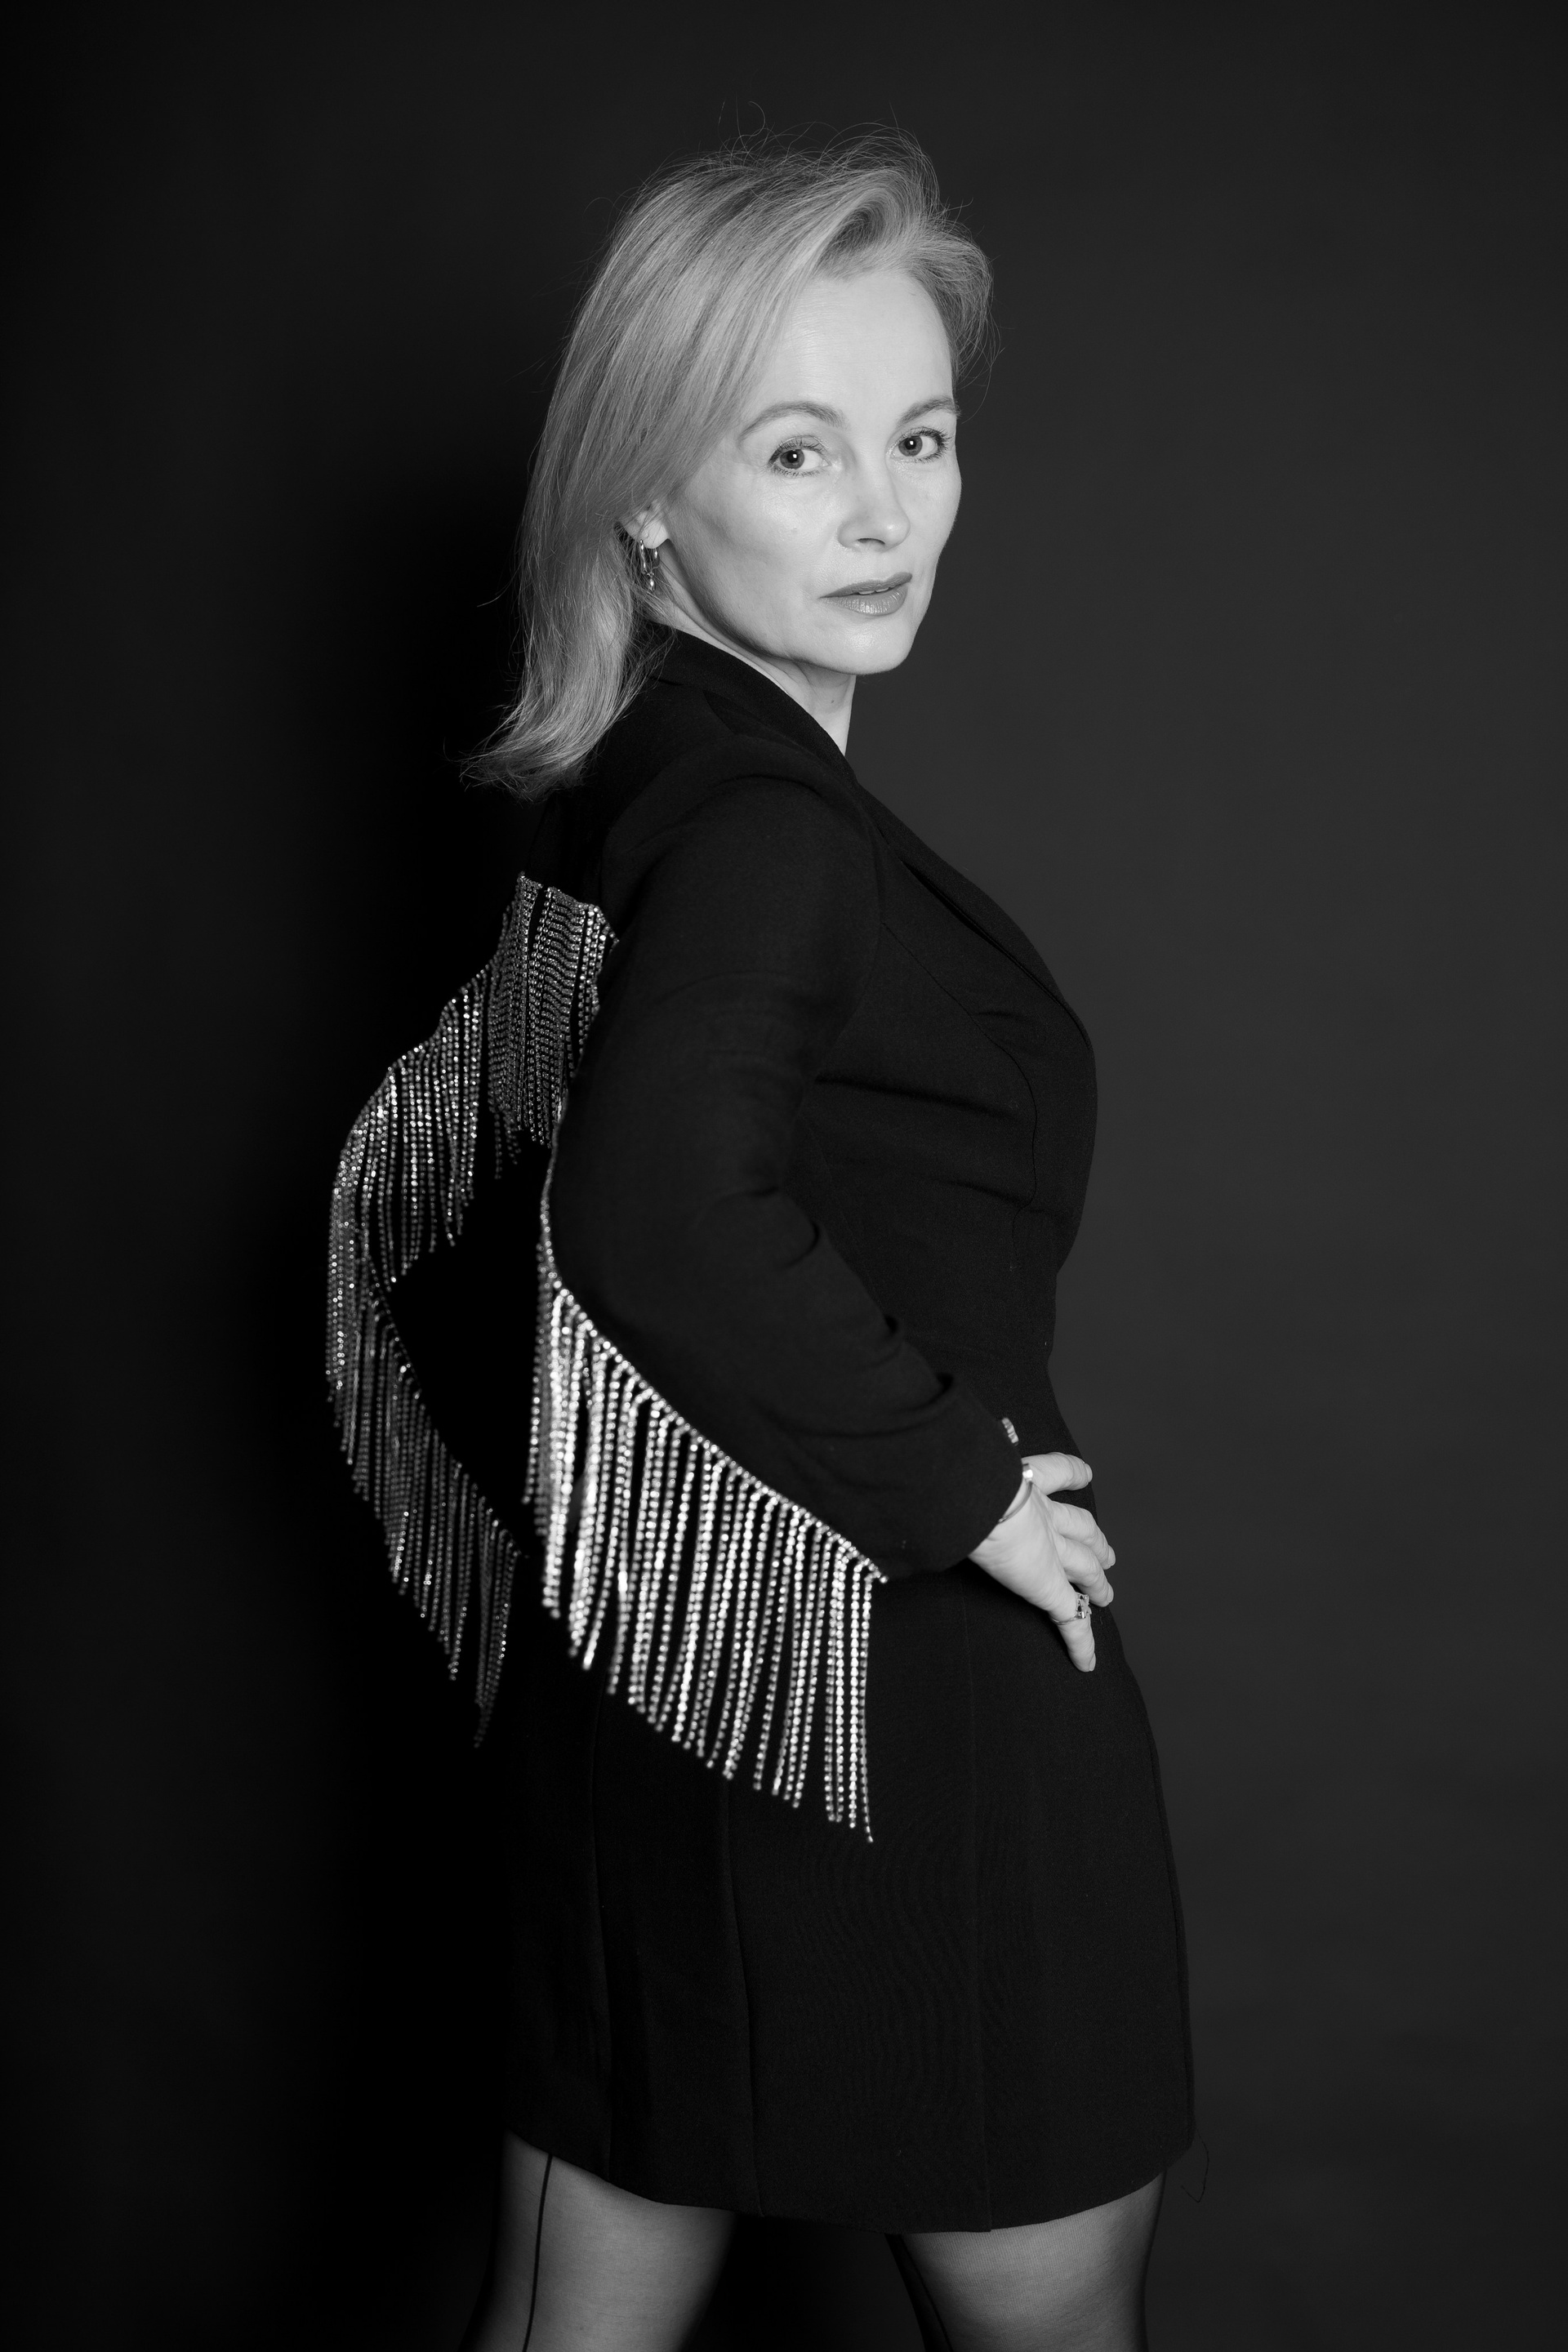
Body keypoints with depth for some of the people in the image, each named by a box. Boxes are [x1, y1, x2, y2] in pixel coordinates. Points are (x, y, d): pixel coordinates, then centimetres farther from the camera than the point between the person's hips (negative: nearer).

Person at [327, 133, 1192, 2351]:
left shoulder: (622, 794, 7)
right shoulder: (768, 819, -20)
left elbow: (440, 1199, 14)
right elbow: (675, 1212, -36)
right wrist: (959, 1483, -23)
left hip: (650, 1665, 8)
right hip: (890, 1676, -8)